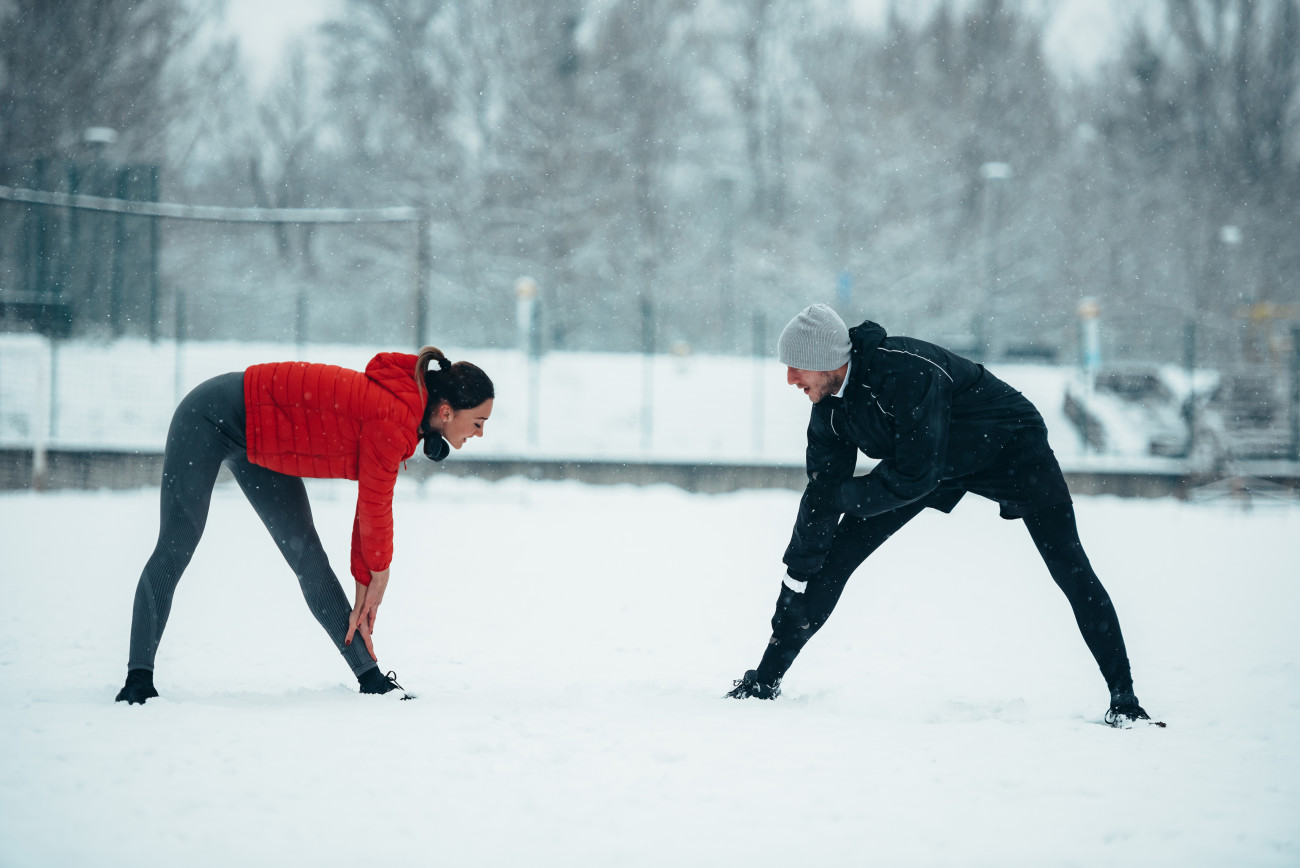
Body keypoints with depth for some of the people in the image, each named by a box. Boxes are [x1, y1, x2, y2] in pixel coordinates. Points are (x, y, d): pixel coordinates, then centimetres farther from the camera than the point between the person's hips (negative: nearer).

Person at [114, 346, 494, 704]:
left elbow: (372, 506, 3)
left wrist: (364, 588, 3)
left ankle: (369, 676, 4)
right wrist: (378, 574, 0)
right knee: (174, 550, -5)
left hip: (260, 439, 9)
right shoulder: (393, 419, -30)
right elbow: (375, 506, -17)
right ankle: (139, 676, 1)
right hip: (211, 417, -9)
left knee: (307, 556, 5)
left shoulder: (403, 413, -3)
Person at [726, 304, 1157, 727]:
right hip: (931, 463, 7)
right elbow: (823, 491, -6)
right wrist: (796, 573, -6)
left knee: (1068, 567, -16)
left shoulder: (907, 373, -38)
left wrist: (842, 498, -23)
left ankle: (1123, 699, -8)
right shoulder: (829, 406, -15)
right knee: (837, 552, -3)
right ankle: (766, 679, 4)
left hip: (1008, 444, -6)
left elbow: (915, 477, -36)